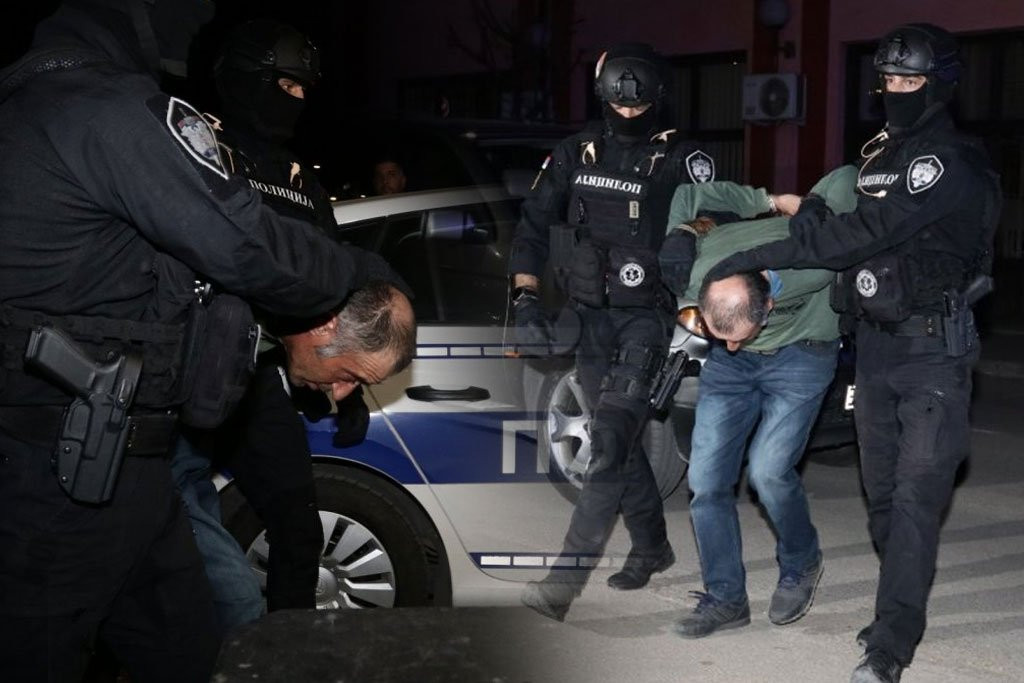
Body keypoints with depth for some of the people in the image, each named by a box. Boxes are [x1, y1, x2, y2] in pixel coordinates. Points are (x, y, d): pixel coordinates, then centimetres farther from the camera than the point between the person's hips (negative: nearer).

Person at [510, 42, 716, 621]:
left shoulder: (681, 162, -8)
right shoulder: (577, 154, 5)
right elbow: (533, 225, 7)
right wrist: (527, 302, -2)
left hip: (647, 318, -5)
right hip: (591, 314, 6)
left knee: (609, 438, -15)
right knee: (619, 437, 15)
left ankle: (566, 580, -19)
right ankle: (652, 547, 35)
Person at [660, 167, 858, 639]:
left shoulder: (806, 267, -39)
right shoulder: (693, 281, -28)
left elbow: (845, 180, -25)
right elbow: (688, 193, -8)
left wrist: (799, 207, -10)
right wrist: (764, 203, -7)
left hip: (800, 353, -3)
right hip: (728, 370, 4)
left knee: (768, 471, -18)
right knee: (705, 477, -5)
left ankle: (801, 566, 11)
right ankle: (725, 599, 8)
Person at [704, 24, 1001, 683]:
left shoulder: (952, 164, -15)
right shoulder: (881, 151, 11)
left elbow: (868, 233, -24)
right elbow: (848, 219, 23)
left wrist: (764, 254, -22)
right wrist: (809, 208, 0)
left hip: (935, 351, -8)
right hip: (875, 344, 8)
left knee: (916, 496, -9)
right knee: (882, 492, 12)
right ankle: (903, 609, 27)